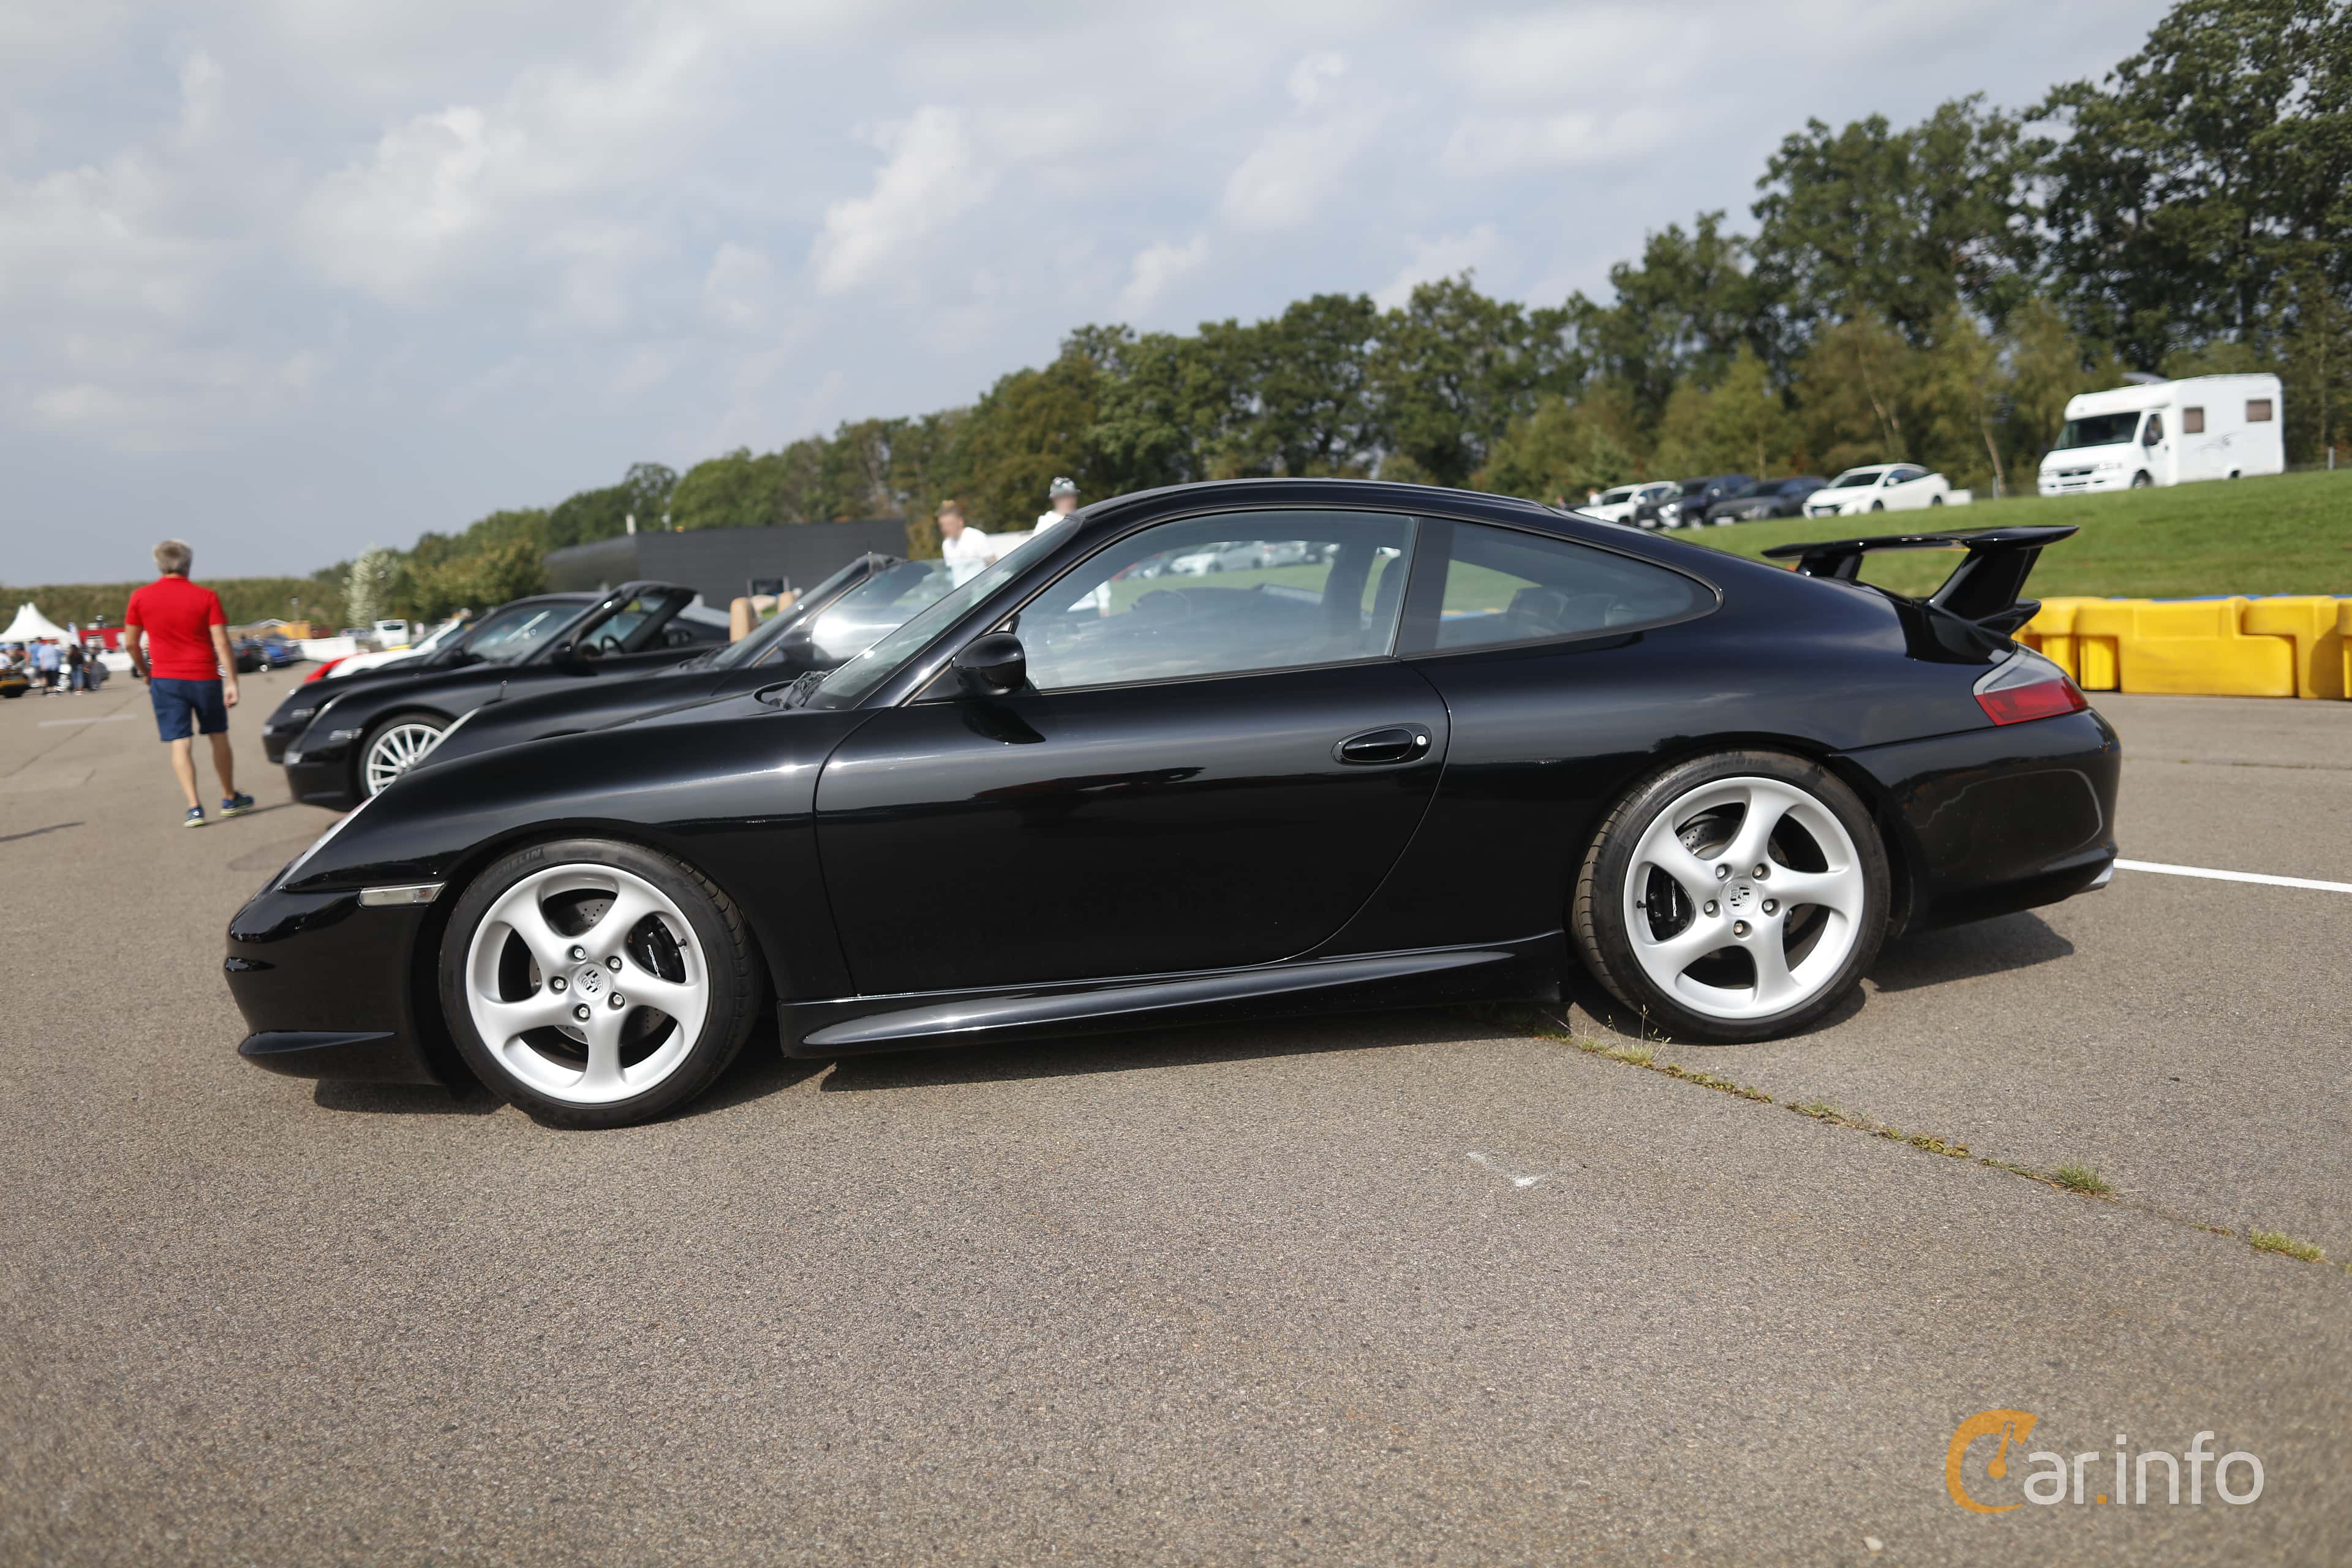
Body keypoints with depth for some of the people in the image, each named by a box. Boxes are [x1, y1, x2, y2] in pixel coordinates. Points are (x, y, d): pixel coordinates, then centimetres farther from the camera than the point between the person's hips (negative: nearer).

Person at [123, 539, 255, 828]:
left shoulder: (141, 598, -1)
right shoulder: (206, 597, -5)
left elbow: (130, 643, 4)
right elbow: (222, 643, -10)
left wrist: (145, 673, 20)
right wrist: (231, 682, -8)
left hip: (165, 679, 0)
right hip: (204, 677, 0)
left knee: (180, 744, 1)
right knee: (218, 736, 15)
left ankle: (194, 807, -7)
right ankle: (230, 799, 25)